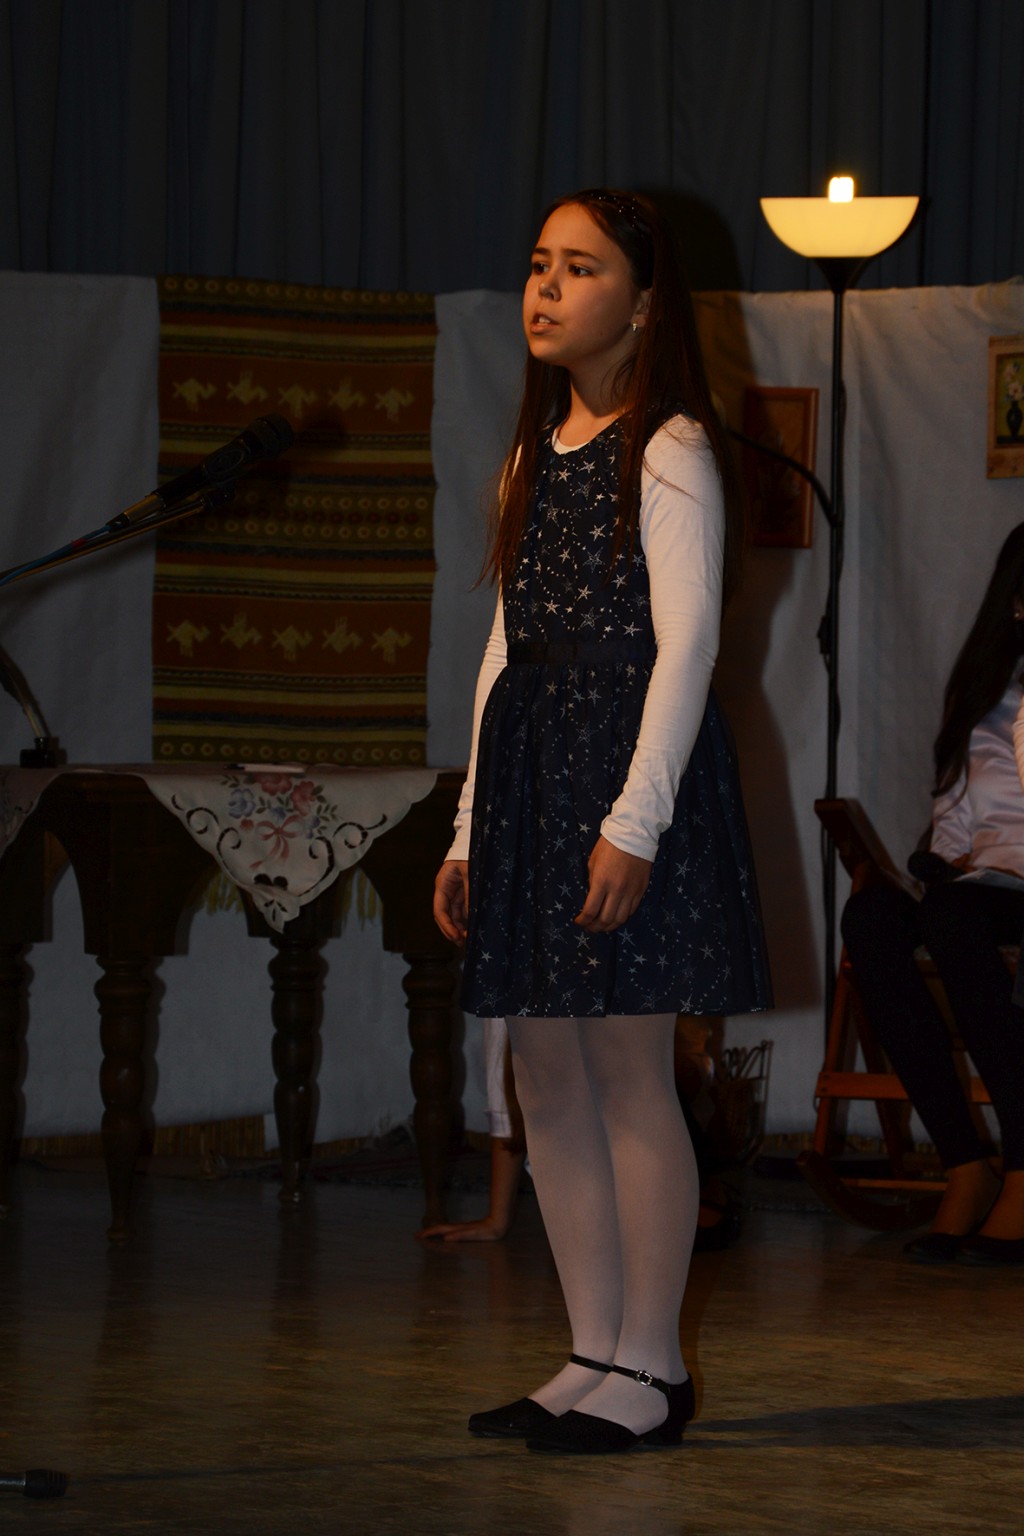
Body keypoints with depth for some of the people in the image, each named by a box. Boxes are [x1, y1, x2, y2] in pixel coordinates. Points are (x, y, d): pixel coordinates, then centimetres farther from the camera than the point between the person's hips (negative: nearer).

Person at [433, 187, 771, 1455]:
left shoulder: (671, 451, -5)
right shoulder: (536, 454, 18)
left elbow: (687, 641, -12)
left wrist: (636, 818, -19)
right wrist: (468, 831, 16)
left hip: (629, 761, -8)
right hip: (526, 767, 8)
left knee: (630, 1069, -6)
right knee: (546, 1075, 6)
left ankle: (651, 1366, 1)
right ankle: (595, 1355, 13)